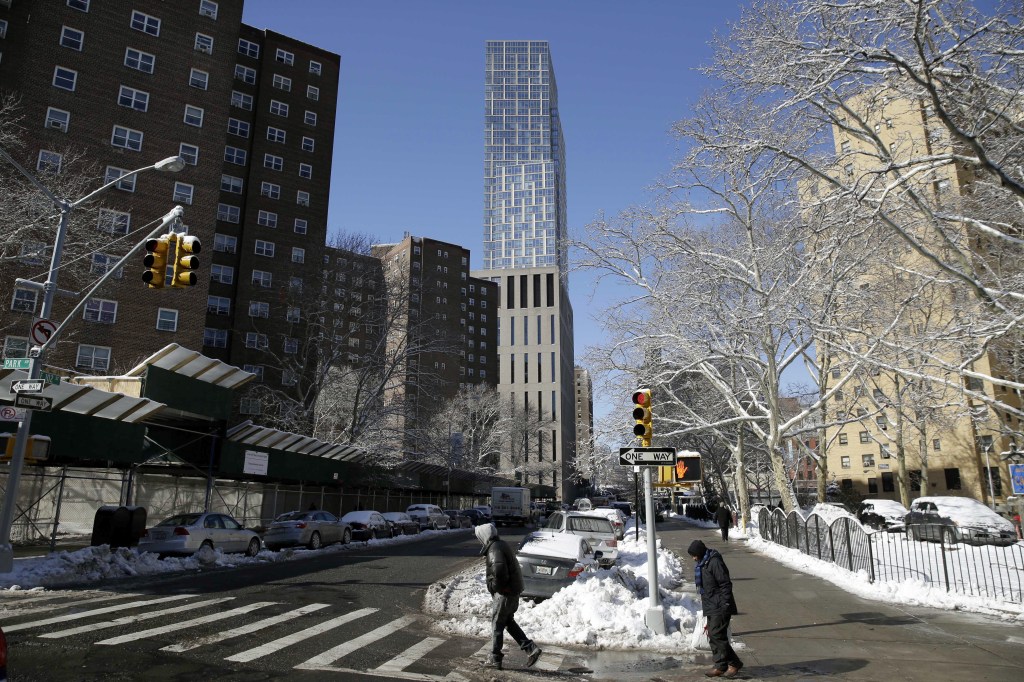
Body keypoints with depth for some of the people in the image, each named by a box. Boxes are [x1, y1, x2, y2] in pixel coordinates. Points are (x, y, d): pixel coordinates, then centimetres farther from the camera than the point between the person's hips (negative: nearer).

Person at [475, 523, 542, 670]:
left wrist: (496, 585, -18)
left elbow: (499, 570, -34)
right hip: (513, 590, 9)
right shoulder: (501, 544, 12)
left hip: (505, 592, -9)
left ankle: (495, 659, 15)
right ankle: (531, 649, 15)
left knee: (497, 625, 5)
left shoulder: (495, 549, -19)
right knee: (508, 622, 19)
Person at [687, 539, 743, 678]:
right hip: (711, 607, 10)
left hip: (720, 607, -10)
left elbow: (726, 584, -18)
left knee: (716, 635, -10)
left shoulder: (714, 562, -17)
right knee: (713, 636, 9)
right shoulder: (701, 563, 14)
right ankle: (734, 663, 16)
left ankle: (721, 666, 0)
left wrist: (726, 604, -19)